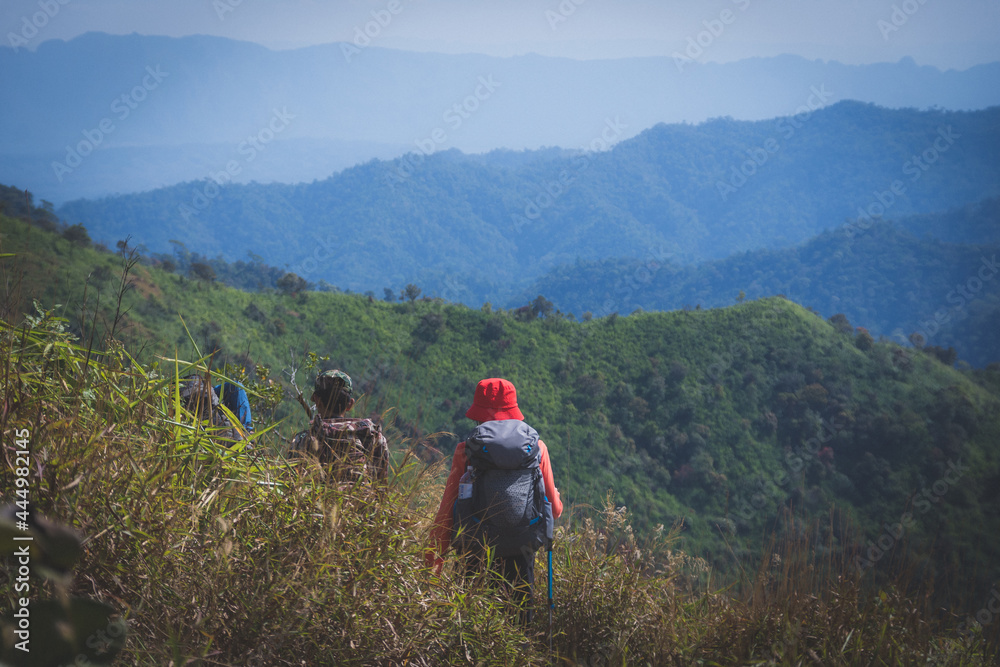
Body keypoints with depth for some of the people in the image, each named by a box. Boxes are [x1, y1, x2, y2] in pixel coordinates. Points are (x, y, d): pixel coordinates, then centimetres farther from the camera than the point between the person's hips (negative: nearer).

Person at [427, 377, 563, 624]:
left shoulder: (466, 450, -3)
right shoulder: (537, 447, 3)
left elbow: (447, 509, -1)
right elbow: (555, 508, 9)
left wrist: (433, 560, 6)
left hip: (477, 547, -1)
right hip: (522, 548, 2)